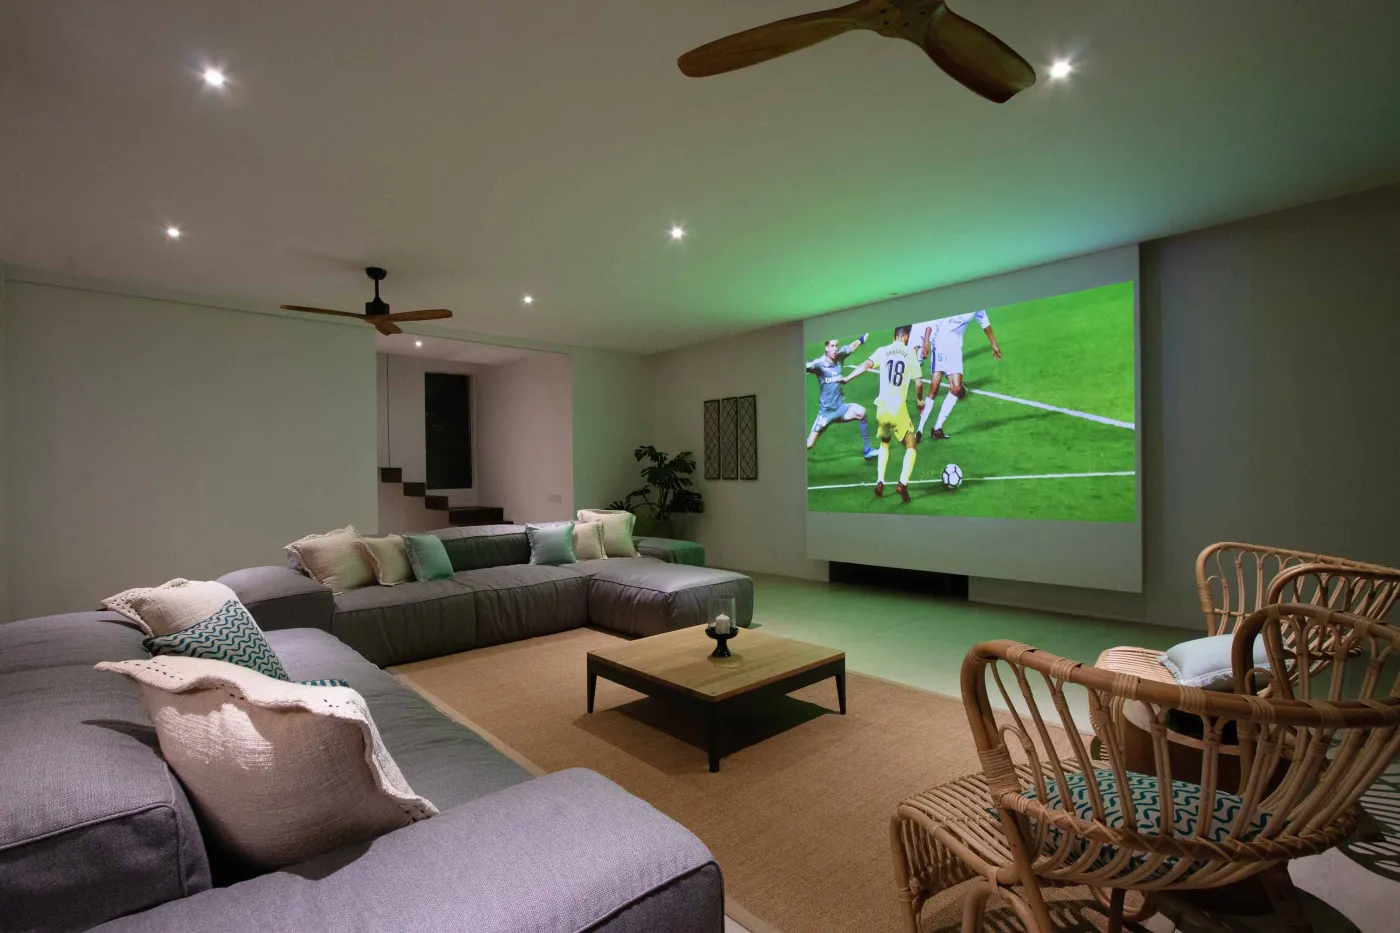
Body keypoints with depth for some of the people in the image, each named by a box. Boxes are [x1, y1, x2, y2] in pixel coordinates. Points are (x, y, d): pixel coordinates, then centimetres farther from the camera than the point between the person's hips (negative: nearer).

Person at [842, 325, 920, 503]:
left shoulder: (882, 351, 6)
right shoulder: (910, 353, 3)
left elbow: (867, 365, -13)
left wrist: (847, 378, -15)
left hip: (882, 408, 3)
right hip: (899, 409, -3)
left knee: (884, 443, 26)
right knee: (911, 447, 9)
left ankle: (880, 481, 14)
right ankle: (903, 483, -13)